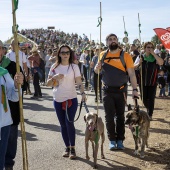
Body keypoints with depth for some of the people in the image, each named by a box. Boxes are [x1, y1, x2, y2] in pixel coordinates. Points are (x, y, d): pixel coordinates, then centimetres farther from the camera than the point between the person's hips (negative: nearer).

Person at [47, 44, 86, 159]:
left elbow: (79, 82, -6)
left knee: (69, 123, -10)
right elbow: (48, 84, 5)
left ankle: (72, 148, 1)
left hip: (71, 99, -3)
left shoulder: (74, 67, -2)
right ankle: (67, 147, 19)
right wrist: (54, 77, -14)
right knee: (63, 124, 8)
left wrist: (83, 93, -23)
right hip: (58, 100, 3)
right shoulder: (54, 67, 4)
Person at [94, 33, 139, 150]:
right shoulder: (103, 55, 3)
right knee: (109, 116, 5)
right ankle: (112, 140, 15)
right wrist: (97, 68, -8)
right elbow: (97, 71, 16)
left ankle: (120, 140, 17)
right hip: (107, 91, 2)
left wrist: (135, 89, -15)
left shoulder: (125, 55, -6)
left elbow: (131, 73, -7)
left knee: (120, 116, 8)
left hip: (121, 91, -2)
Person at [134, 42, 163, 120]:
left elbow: (161, 62, -20)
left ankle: (150, 114, 11)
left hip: (153, 82, -1)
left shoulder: (155, 57, -1)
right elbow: (133, 66, 0)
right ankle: (149, 109, 36)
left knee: (151, 98, 0)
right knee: (144, 98, 8)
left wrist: (153, 53, -20)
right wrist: (138, 63, -22)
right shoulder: (140, 57, 0)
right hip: (143, 82, 1)